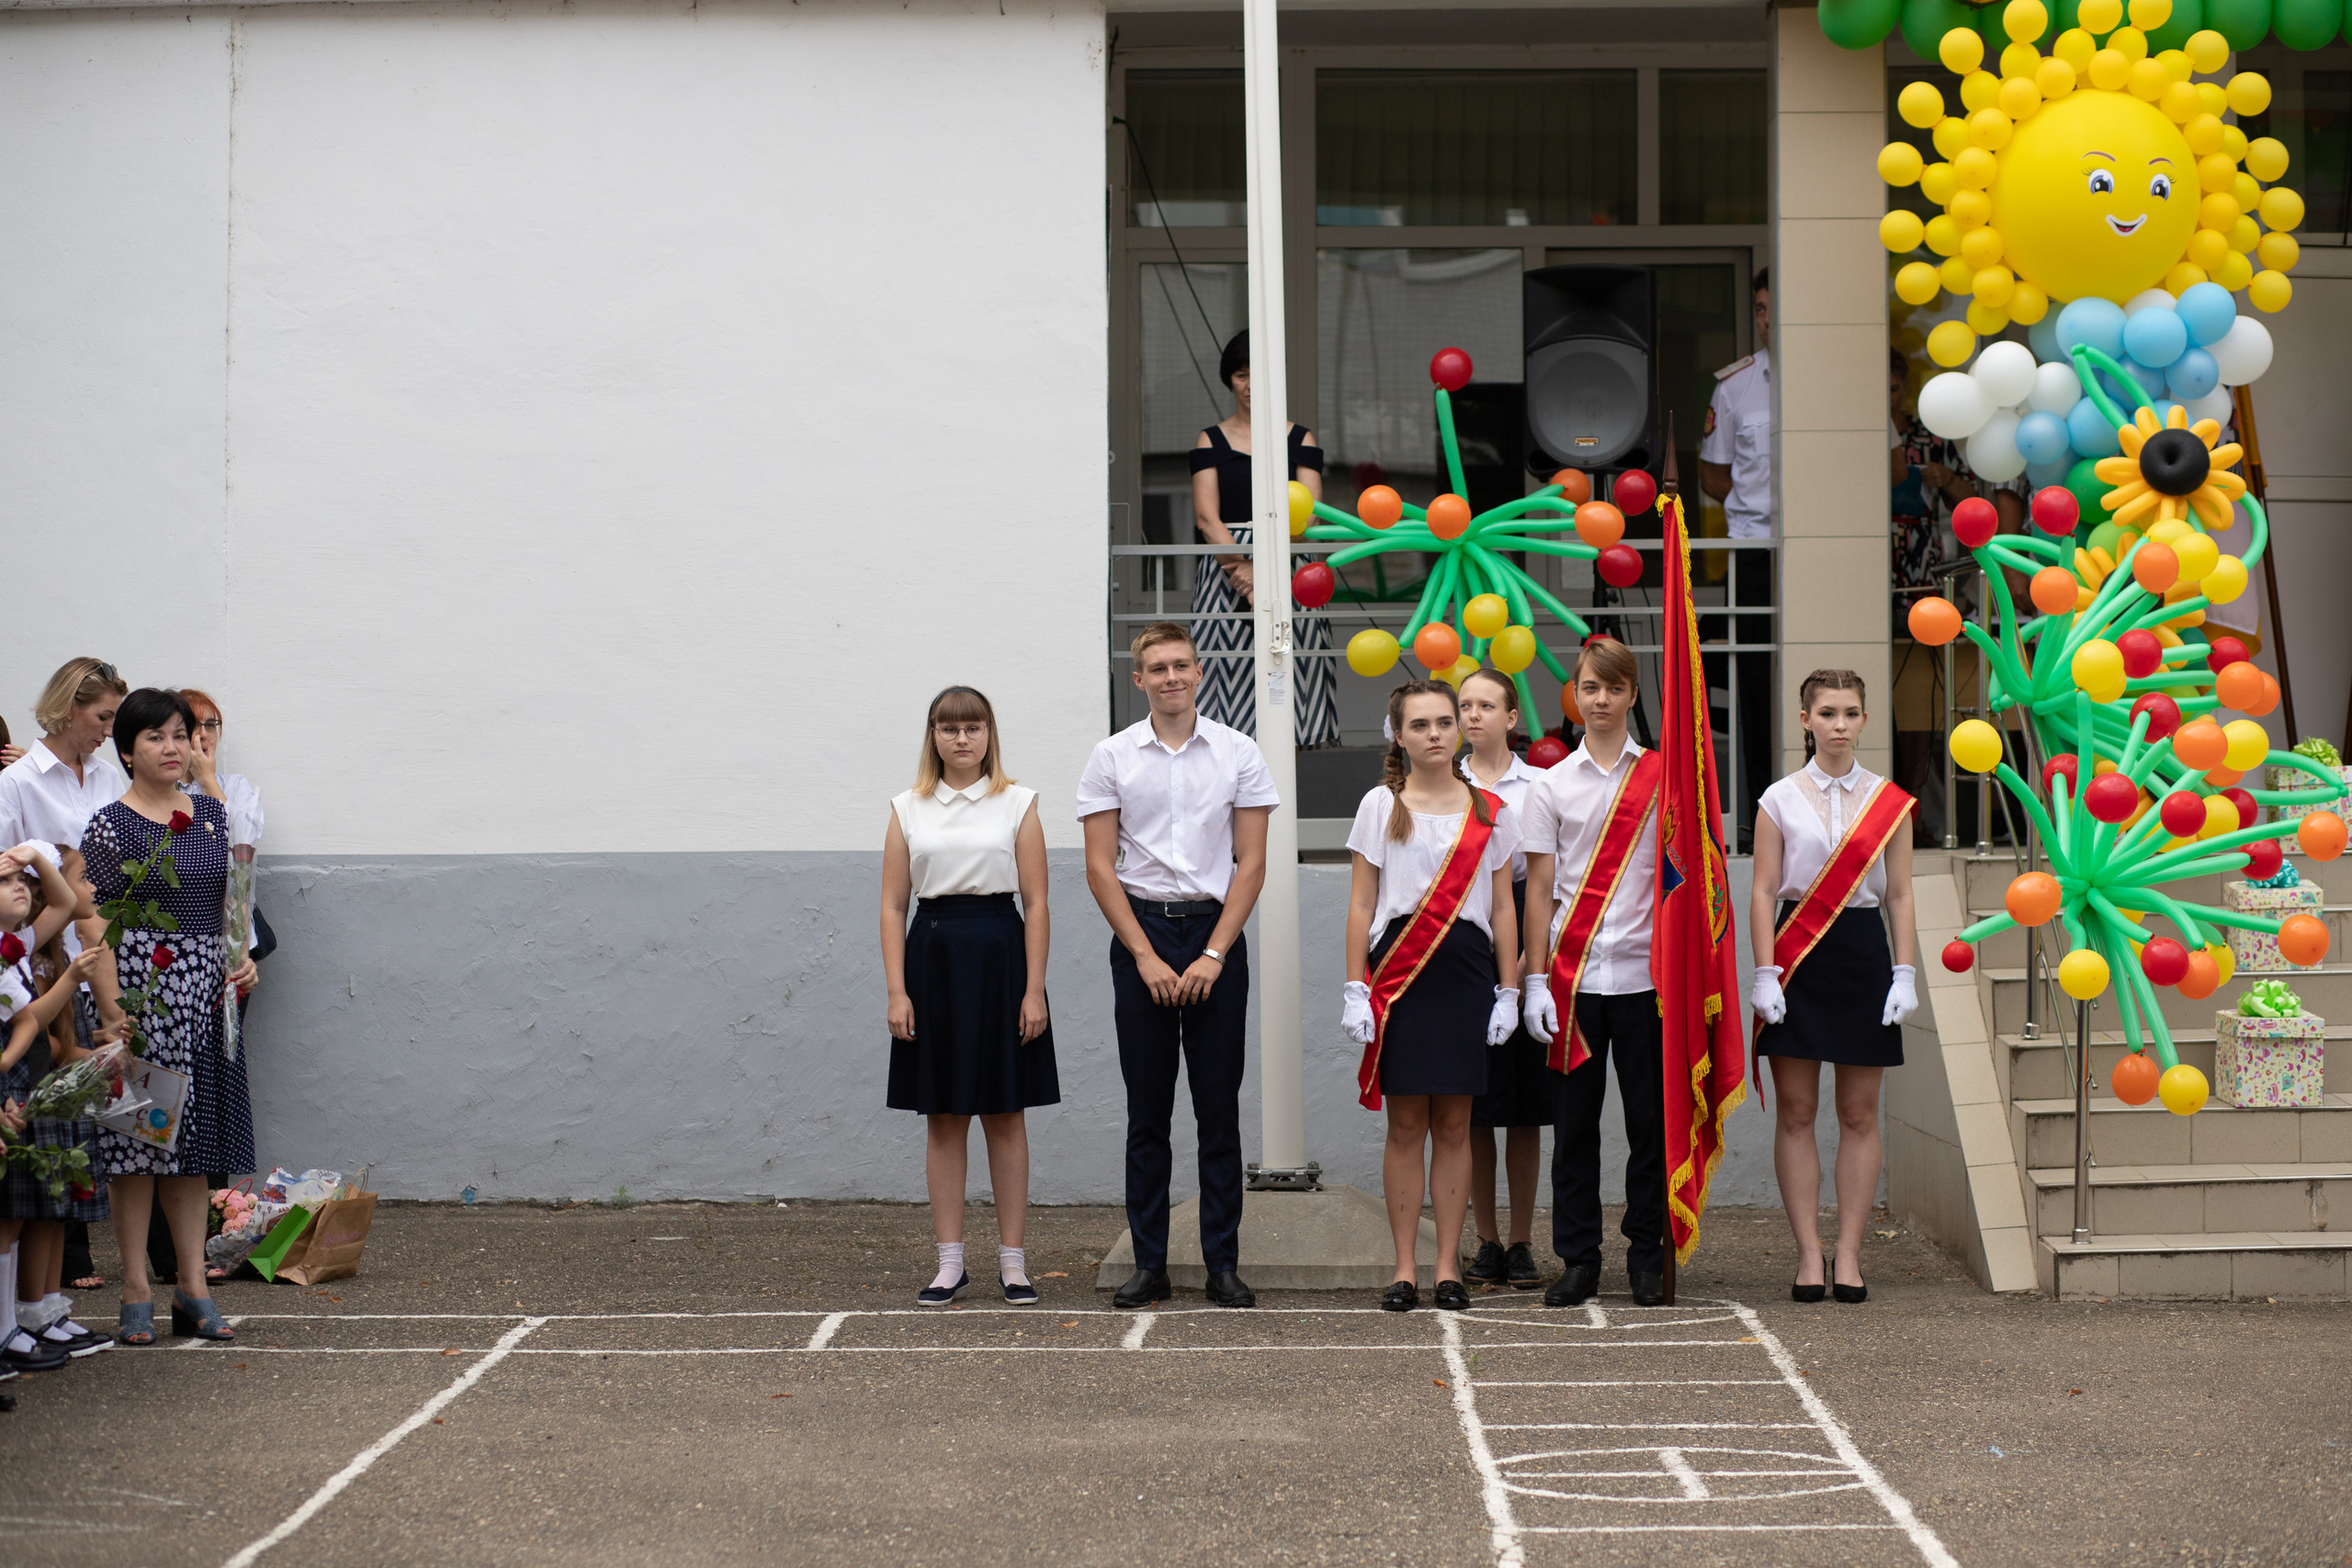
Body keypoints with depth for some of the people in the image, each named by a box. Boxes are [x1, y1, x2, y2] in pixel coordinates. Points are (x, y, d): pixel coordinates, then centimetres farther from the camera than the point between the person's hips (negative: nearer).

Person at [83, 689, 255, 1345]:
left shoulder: (211, 814, 11)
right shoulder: (111, 825, -5)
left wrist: (241, 957, 4)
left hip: (203, 989, 5)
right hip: (138, 983, -5)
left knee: (192, 1139, 8)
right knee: (135, 1139, -2)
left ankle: (193, 1286, 12)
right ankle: (137, 1291, 5)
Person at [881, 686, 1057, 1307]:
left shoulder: (1017, 804, 4)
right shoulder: (908, 809, 8)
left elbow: (1036, 904, 1)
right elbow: (893, 905, 5)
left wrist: (1034, 989, -6)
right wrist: (897, 992, -3)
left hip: (998, 956, -1)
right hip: (933, 957, 1)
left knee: (1004, 1115, 3)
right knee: (943, 1119, 5)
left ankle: (1013, 1258, 10)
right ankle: (950, 1262, 11)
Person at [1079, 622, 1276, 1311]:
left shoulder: (1238, 753, 4)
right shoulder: (1112, 757, 4)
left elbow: (1251, 865, 1)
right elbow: (1100, 868, 1)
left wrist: (1213, 956, -8)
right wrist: (1148, 957, -7)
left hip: (1216, 930, 0)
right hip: (1139, 932, 0)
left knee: (1219, 1107, 2)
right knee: (1147, 1111, 3)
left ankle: (1223, 1263, 6)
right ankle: (1149, 1263, 8)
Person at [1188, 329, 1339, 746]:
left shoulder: (1300, 439, 9)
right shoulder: (1211, 441, 9)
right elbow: (1206, 517, -2)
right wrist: (1242, 568, -16)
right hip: (1226, 574, 0)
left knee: (1287, 674, -4)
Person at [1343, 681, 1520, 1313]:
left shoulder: (1489, 810, 9)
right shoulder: (1381, 805, 6)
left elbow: (1502, 909, 11)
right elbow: (1361, 905, 5)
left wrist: (1509, 991, 5)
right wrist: (1356, 988, -2)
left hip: (1466, 972, 1)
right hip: (1399, 972, -1)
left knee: (1453, 1124, 3)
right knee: (1405, 1124, 0)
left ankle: (1448, 1267, 9)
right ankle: (1405, 1269, 6)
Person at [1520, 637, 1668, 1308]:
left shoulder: (1662, 776, 6)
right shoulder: (1551, 786, 7)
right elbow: (1540, 888, 6)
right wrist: (1536, 978, -1)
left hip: (1645, 970, 0)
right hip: (1574, 972, 0)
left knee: (1650, 1118, 2)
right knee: (1575, 1119, 3)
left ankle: (1647, 1259, 11)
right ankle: (1579, 1260, 10)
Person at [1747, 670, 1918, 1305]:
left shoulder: (1889, 801, 6)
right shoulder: (1780, 799, 3)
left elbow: (1900, 895, 7)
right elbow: (1763, 892, 2)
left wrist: (1905, 973, -1)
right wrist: (1764, 973, -6)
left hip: (1863, 950, 1)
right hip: (1798, 953, -1)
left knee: (1859, 1113, 2)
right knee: (1796, 1111, -1)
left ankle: (1849, 1254, 7)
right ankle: (1809, 1255, 4)